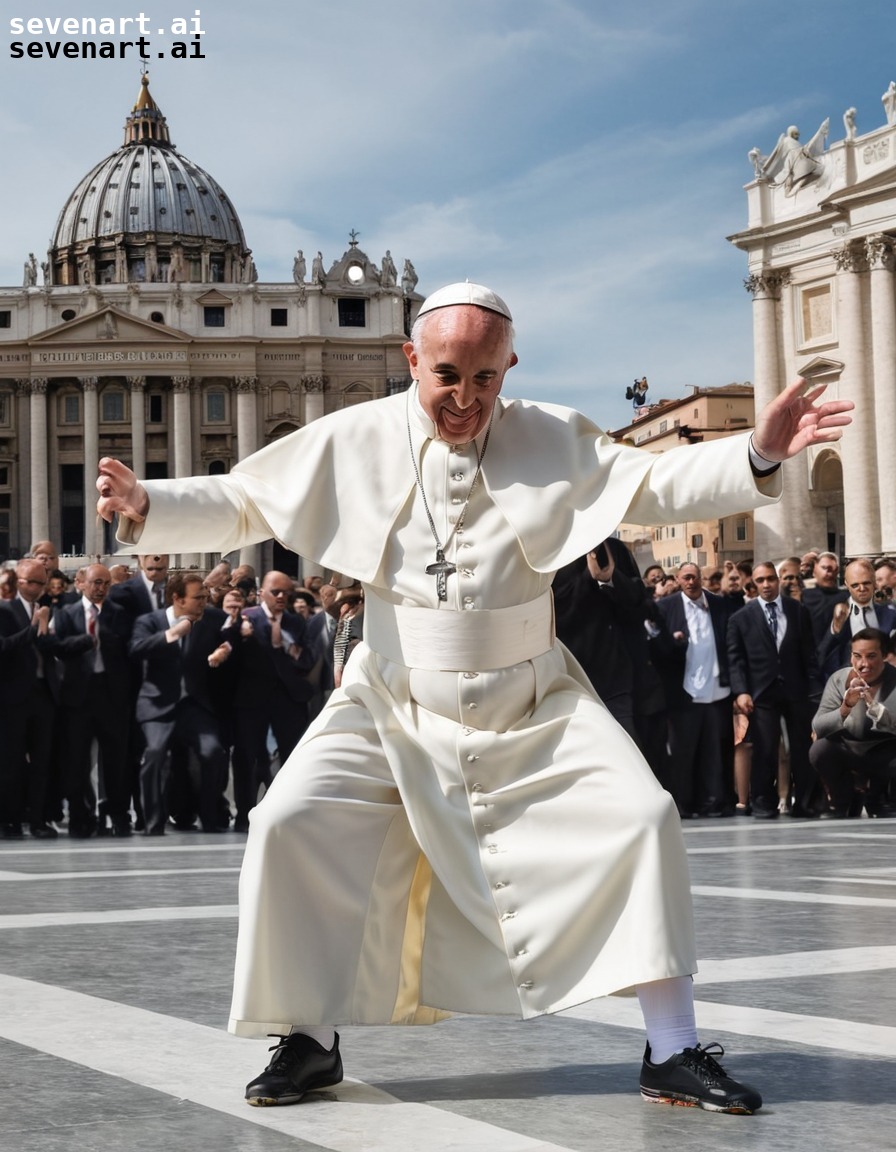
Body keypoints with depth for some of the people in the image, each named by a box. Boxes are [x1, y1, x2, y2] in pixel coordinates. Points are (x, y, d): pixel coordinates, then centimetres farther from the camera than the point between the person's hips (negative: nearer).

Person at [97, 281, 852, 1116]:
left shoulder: (555, 440, -2)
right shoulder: (351, 442, -5)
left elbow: (656, 484, -4)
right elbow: (243, 503, -1)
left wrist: (758, 455, -19)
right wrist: (148, 506, -18)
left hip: (533, 706, 1)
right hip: (393, 708, 0)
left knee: (641, 818, -14)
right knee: (289, 824, -16)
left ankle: (672, 1053, -1)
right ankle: (309, 1041, 5)